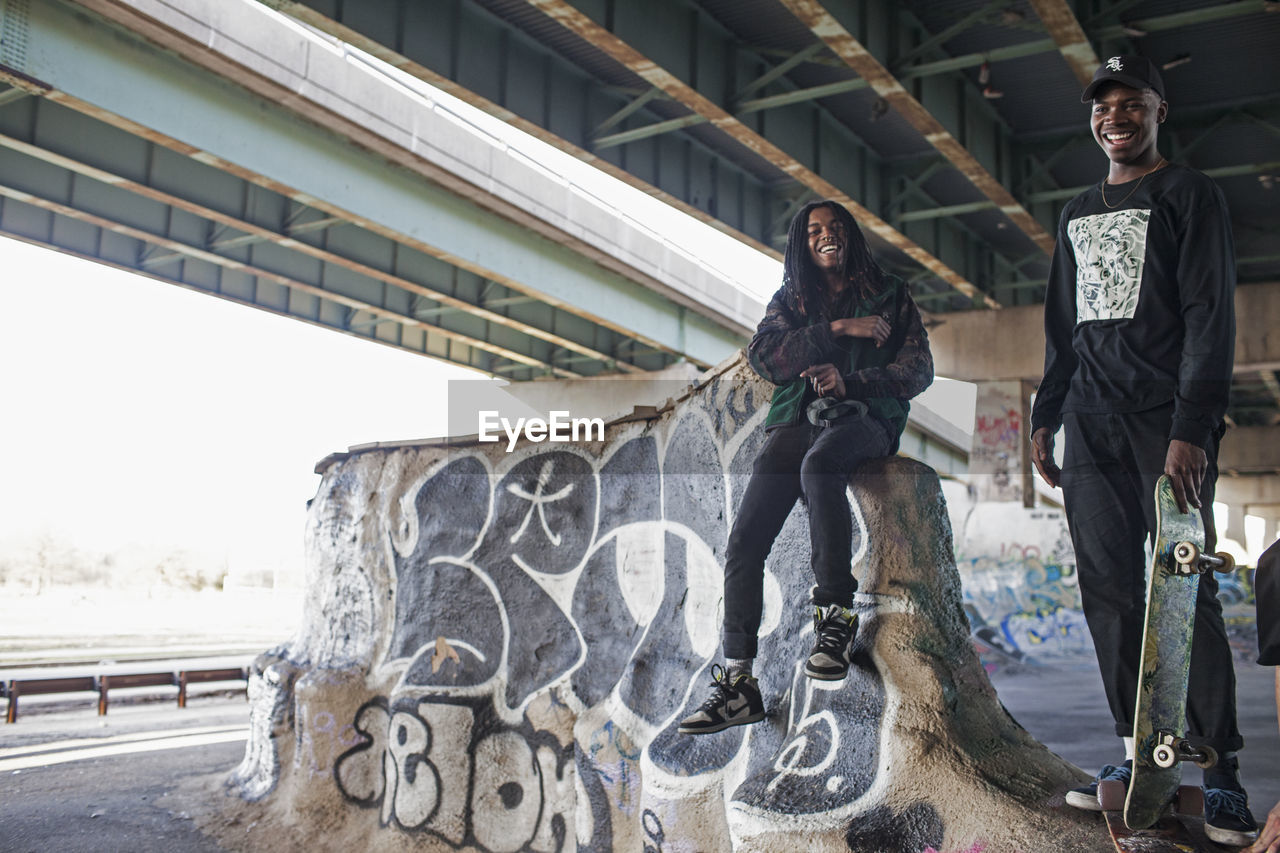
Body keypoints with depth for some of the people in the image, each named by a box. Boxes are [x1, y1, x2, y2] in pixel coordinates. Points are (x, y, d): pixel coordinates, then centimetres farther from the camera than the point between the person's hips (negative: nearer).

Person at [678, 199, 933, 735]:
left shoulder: (889, 294, 16)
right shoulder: (790, 299, 21)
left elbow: (919, 371, 6)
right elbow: (763, 356, 2)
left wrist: (848, 380, -10)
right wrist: (837, 330, -6)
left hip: (863, 417, -2)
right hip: (797, 419, 3)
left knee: (818, 464, -40)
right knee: (744, 540, -18)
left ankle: (836, 614, -31)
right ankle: (737, 682, -15)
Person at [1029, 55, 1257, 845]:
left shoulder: (1191, 195, 4)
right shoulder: (1079, 213, 22)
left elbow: (1211, 318, -6)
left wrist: (1191, 427, -16)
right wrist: (1046, 416, 15)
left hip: (1168, 422, -5)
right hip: (1091, 425, 5)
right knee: (1110, 590, 0)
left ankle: (1221, 772, -3)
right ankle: (1140, 755, 6)